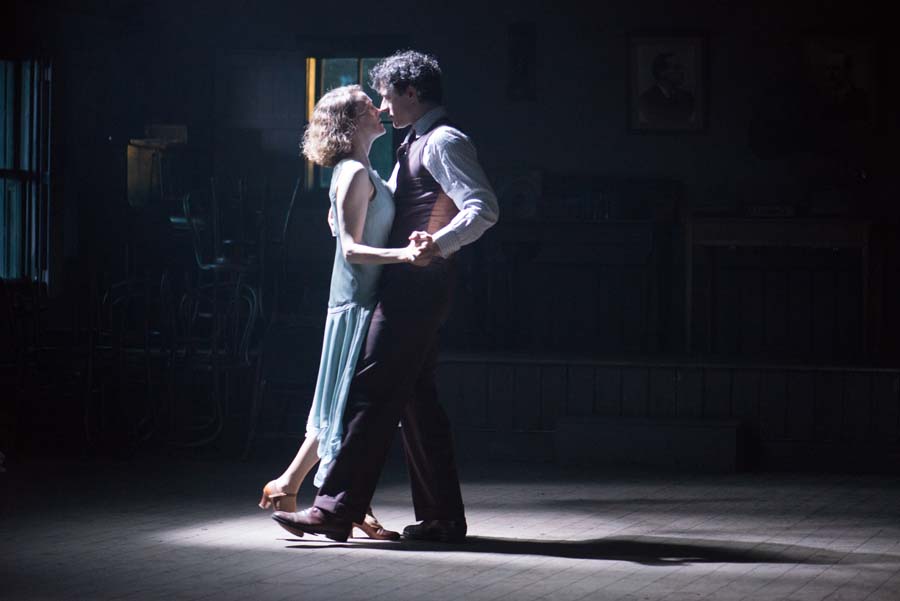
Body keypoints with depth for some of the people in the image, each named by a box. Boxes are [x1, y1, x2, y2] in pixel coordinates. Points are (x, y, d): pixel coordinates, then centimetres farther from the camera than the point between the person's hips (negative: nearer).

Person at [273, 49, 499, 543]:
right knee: (416, 400, 10)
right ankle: (441, 516, 13)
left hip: (417, 285, -11)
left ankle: (335, 510, -15)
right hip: (407, 287, 11)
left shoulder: (443, 142, -10)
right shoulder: (415, 145, 22)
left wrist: (439, 244, -35)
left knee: (372, 393, -12)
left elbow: (484, 209, -22)